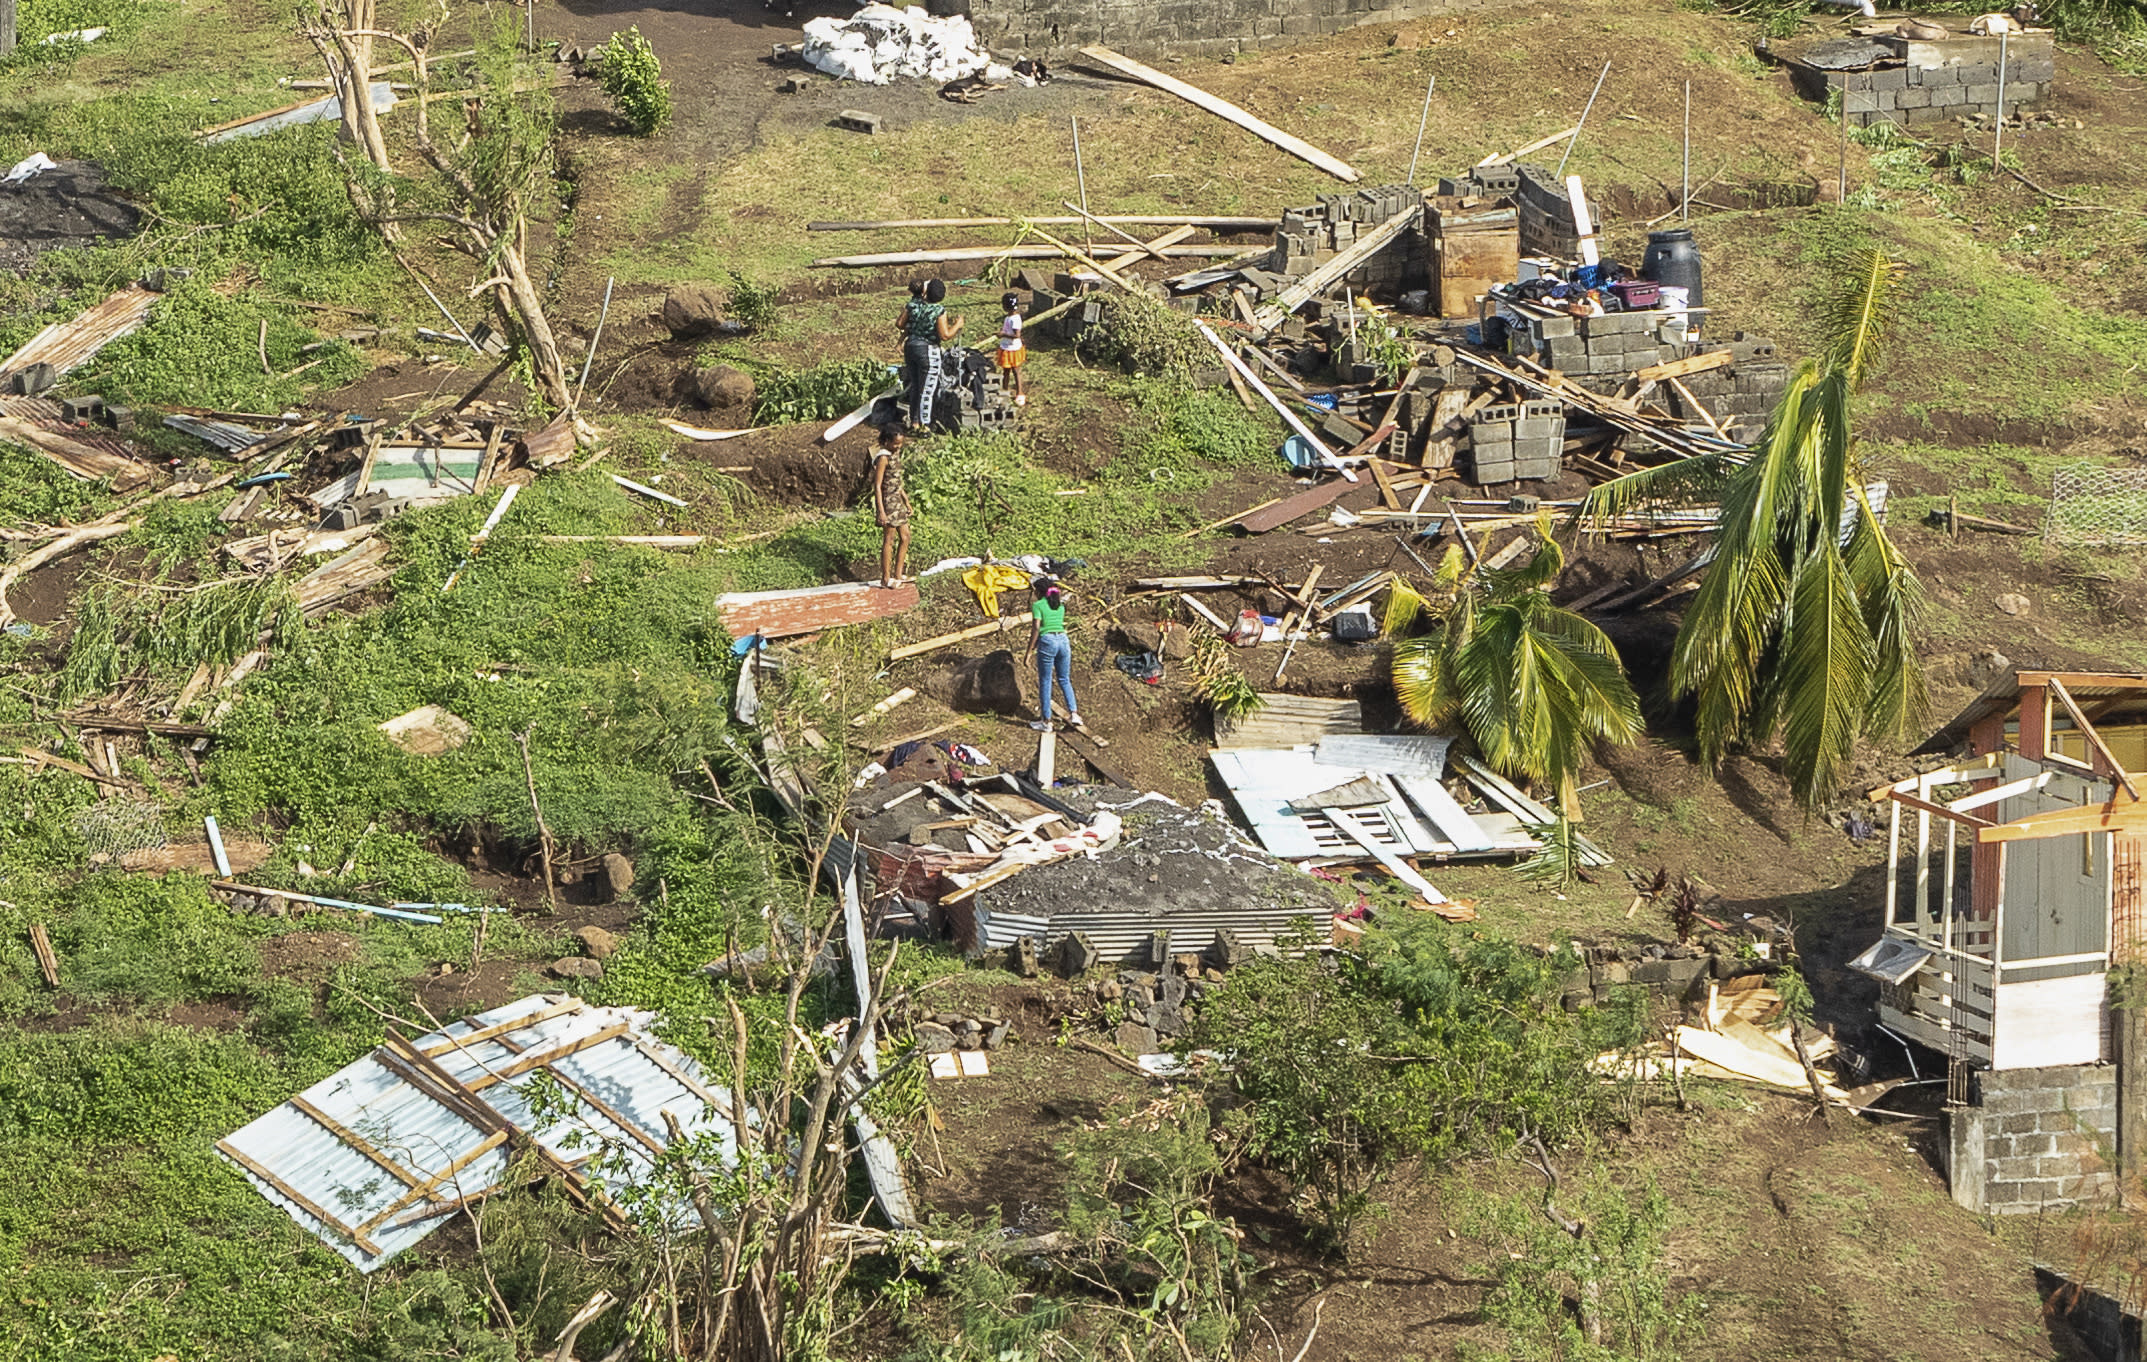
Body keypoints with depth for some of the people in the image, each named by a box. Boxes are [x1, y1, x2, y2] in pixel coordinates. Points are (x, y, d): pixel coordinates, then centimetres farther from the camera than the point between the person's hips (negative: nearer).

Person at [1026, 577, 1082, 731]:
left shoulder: (1038, 605, -3)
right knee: (1065, 680, 15)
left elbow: (1036, 628, -11)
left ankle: (1046, 721, 5)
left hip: (1047, 642, -5)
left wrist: (1030, 649, -9)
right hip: (1063, 640, 5)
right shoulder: (1060, 605, 15)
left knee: (1045, 682, 3)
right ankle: (1073, 713, 2)